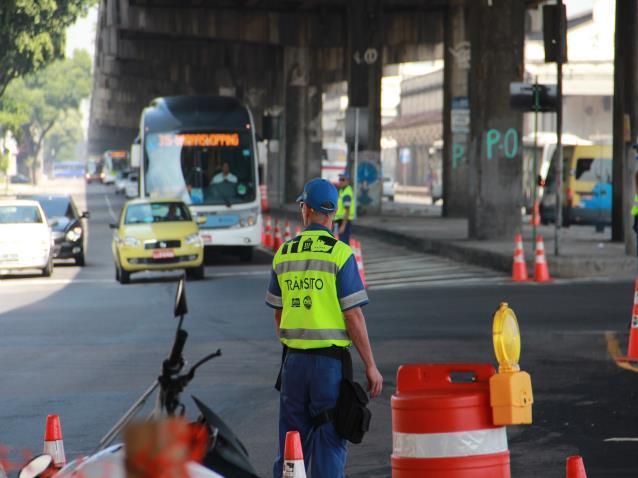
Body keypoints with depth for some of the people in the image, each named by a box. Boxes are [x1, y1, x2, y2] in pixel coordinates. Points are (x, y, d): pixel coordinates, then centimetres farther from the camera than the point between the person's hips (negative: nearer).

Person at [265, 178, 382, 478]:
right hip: (331, 360, -5)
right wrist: (370, 366, -6)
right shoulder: (339, 253, -10)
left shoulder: (283, 254, 6)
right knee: (329, 443, -1)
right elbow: (353, 317, -12)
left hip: (294, 360, 5)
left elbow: (278, 315, 13)